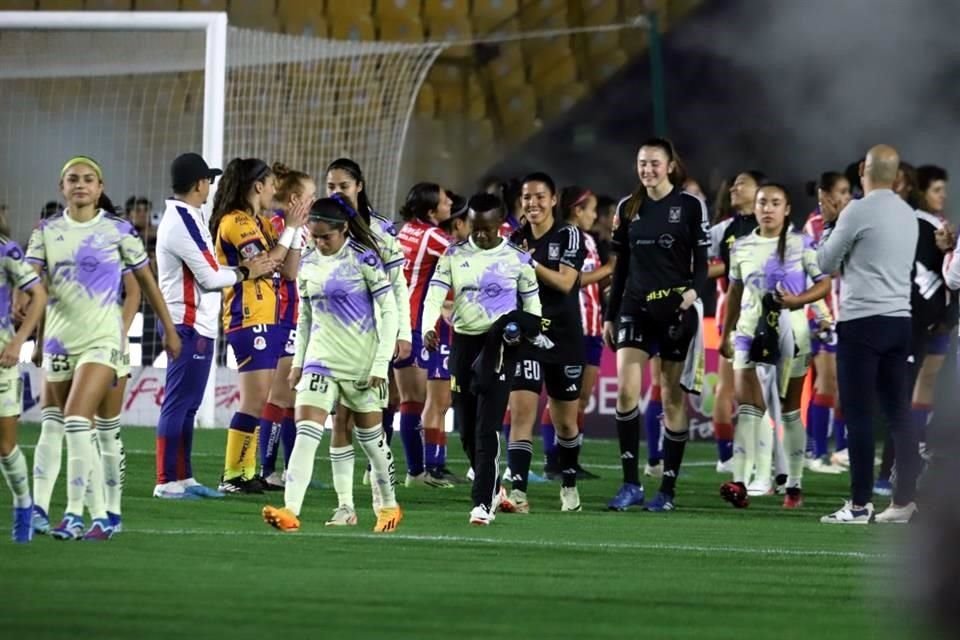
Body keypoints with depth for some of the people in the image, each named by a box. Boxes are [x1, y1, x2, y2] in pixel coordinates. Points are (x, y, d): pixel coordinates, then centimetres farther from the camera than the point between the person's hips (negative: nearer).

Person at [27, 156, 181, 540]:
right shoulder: (47, 232, 6)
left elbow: (146, 280, 9)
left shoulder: (118, 231, -1)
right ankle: (99, 516, 19)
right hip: (59, 339, 4)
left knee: (76, 420, -20)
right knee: (81, 432, 9)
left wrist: (169, 329, 13)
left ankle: (74, 513, -20)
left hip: (102, 339, -4)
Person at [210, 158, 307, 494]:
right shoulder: (235, 222, -10)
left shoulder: (261, 223, 17)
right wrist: (289, 229, -10)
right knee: (254, 402, -11)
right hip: (249, 320, -9)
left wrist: (295, 228, 8)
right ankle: (232, 476, -9)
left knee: (258, 403, 9)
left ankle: (247, 473, 11)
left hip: (269, 320, 9)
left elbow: (289, 270, 14)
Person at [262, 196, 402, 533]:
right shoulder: (308, 263, 5)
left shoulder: (363, 259, -10)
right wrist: (298, 361, 14)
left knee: (370, 434, 9)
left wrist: (381, 363, -12)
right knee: (306, 431, -12)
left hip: (362, 362, -4)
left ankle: (388, 505, 30)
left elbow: (389, 311, -8)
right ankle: (290, 511, -20)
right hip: (321, 359, 4)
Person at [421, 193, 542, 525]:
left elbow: (532, 305, 8)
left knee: (486, 428, -13)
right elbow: (435, 294, -5)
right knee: (466, 428, 9)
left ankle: (483, 502, -13)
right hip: (464, 341, 4)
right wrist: (428, 327, -23)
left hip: (498, 346, -4)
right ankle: (490, 489, 29)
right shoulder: (454, 256, 4)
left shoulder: (518, 259, 0)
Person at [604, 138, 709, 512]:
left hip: (676, 311, -3)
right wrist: (610, 315, 13)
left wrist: (694, 290, -21)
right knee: (626, 390, -13)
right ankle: (631, 484, -8)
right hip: (635, 309, 3)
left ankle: (668, 488, 7)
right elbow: (621, 266, 15)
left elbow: (701, 260, -1)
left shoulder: (690, 207, 0)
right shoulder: (628, 208, 11)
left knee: (673, 398, 1)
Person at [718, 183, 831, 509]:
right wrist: (726, 334, 18)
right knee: (747, 405, -11)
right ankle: (740, 483, -22)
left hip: (790, 333, -2)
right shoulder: (741, 247, 7)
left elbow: (824, 284, -2)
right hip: (751, 332, 2)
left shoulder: (801, 245, -2)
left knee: (790, 409, 7)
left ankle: (795, 485, 16)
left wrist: (799, 300, -19)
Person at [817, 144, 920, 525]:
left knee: (859, 415, -4)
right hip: (899, 321, 7)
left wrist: (829, 228, 15)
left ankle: (859, 505, -6)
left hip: (863, 322, -7)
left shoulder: (858, 211, -10)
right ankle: (904, 501, 6)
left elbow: (825, 264, 0)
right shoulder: (908, 215, 11)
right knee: (897, 414, 8)